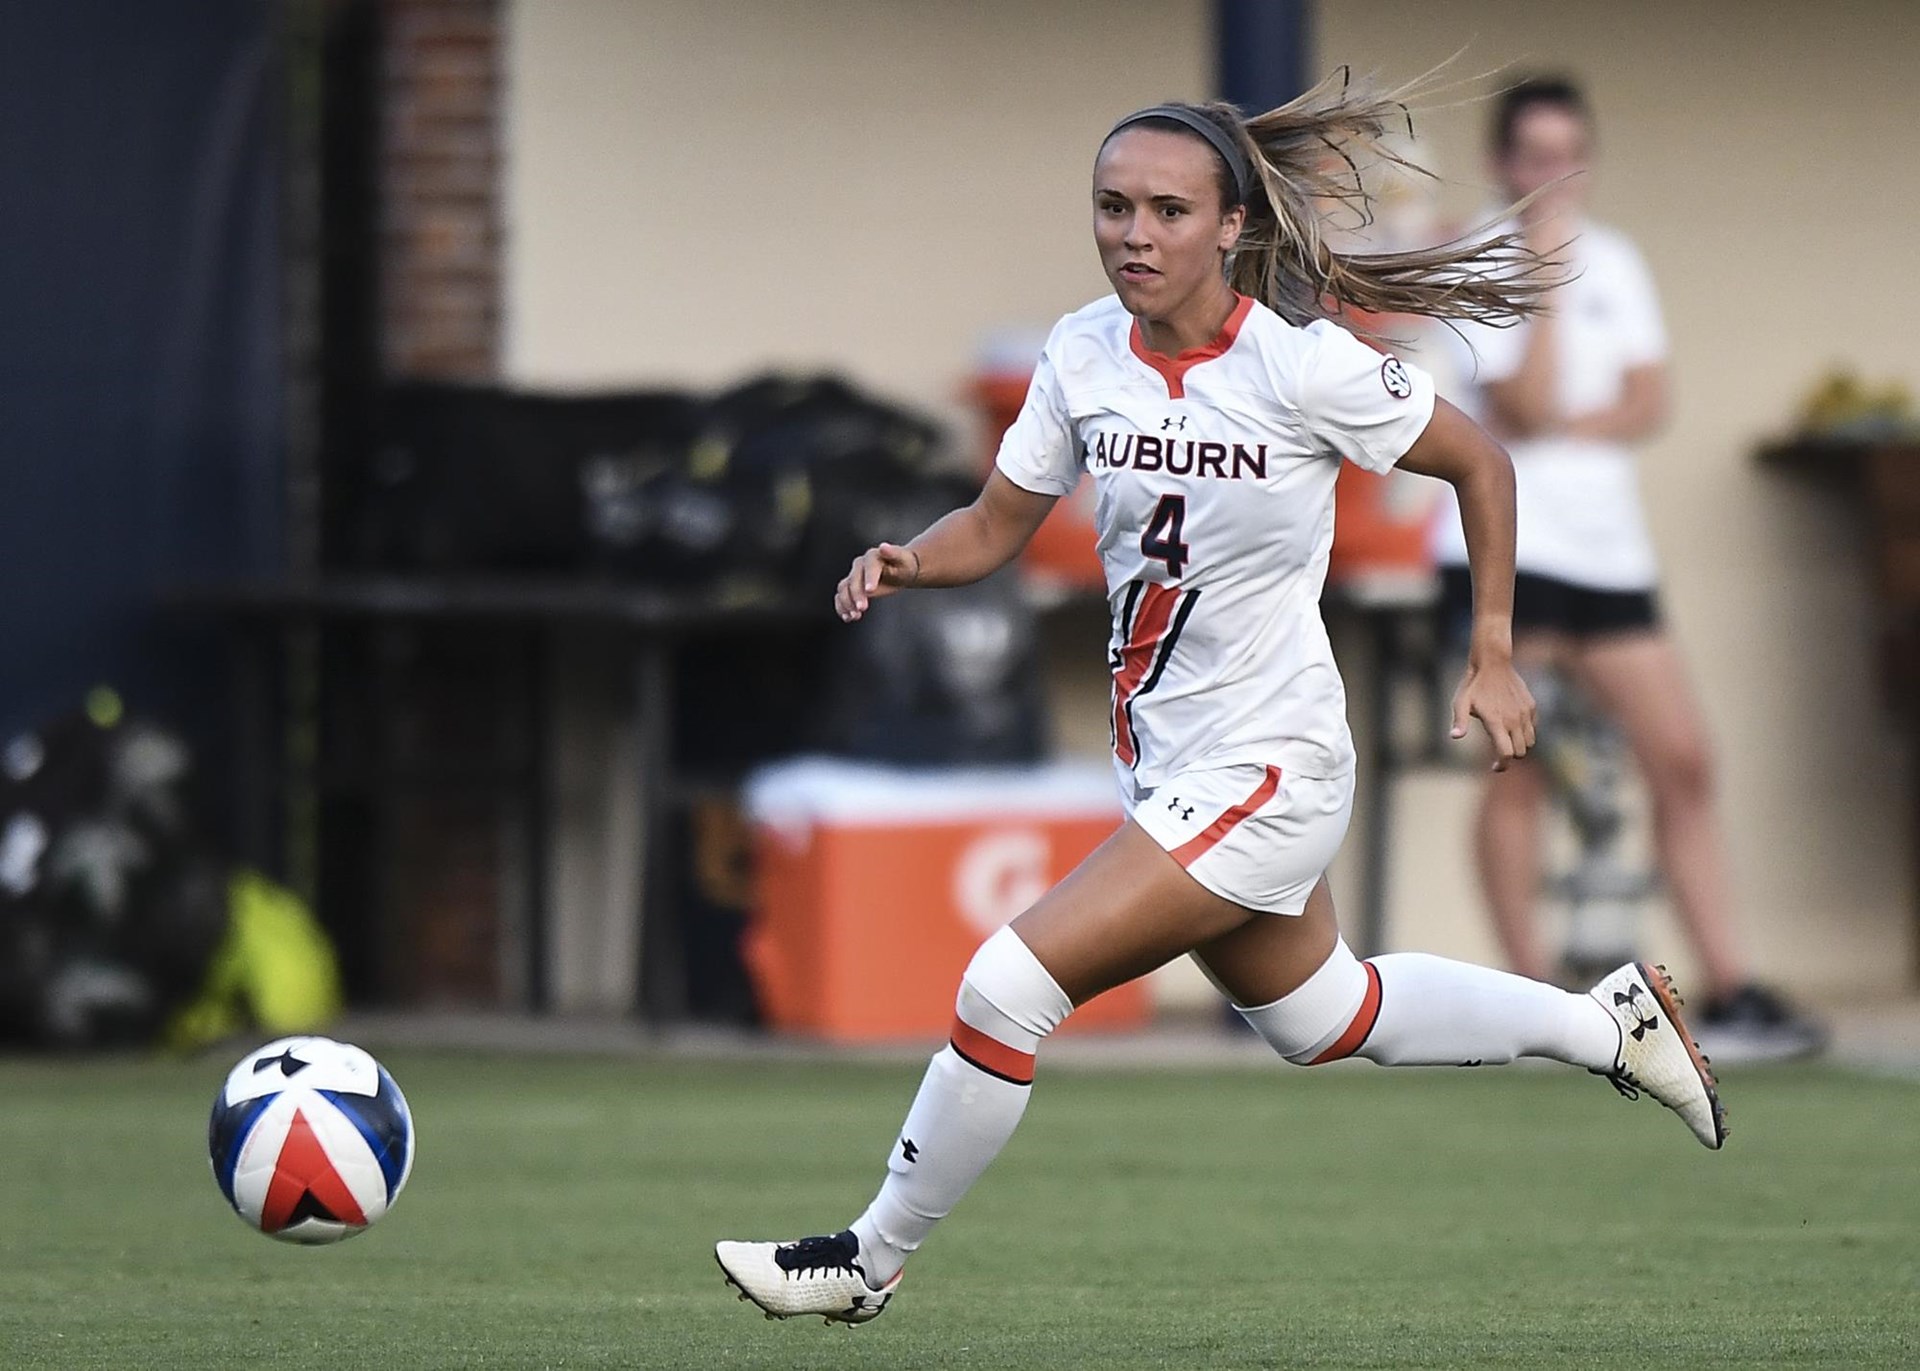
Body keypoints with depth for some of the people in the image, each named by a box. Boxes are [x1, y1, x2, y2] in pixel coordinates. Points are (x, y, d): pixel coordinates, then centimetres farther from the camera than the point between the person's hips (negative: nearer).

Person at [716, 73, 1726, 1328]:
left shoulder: (1303, 366, -20)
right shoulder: (1084, 355, -4)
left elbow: (1479, 462, -6)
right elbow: (997, 527, 5)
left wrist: (1494, 657, -4)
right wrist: (906, 563, -16)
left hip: (1264, 772, -8)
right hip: (1167, 757, 8)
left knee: (1008, 988, -14)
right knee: (1323, 1017, 26)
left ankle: (874, 1260, 3)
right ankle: (1607, 1021, 44)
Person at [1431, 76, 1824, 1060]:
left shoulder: (1615, 263, 12)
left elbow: (1644, 407, 5)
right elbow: (1525, 408, -15)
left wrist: (1559, 426, -11)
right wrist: (1548, 275, -16)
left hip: (1610, 551, 5)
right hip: (1509, 548, -5)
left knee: (1682, 760, -1)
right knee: (1519, 774, -4)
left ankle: (1729, 993, 0)